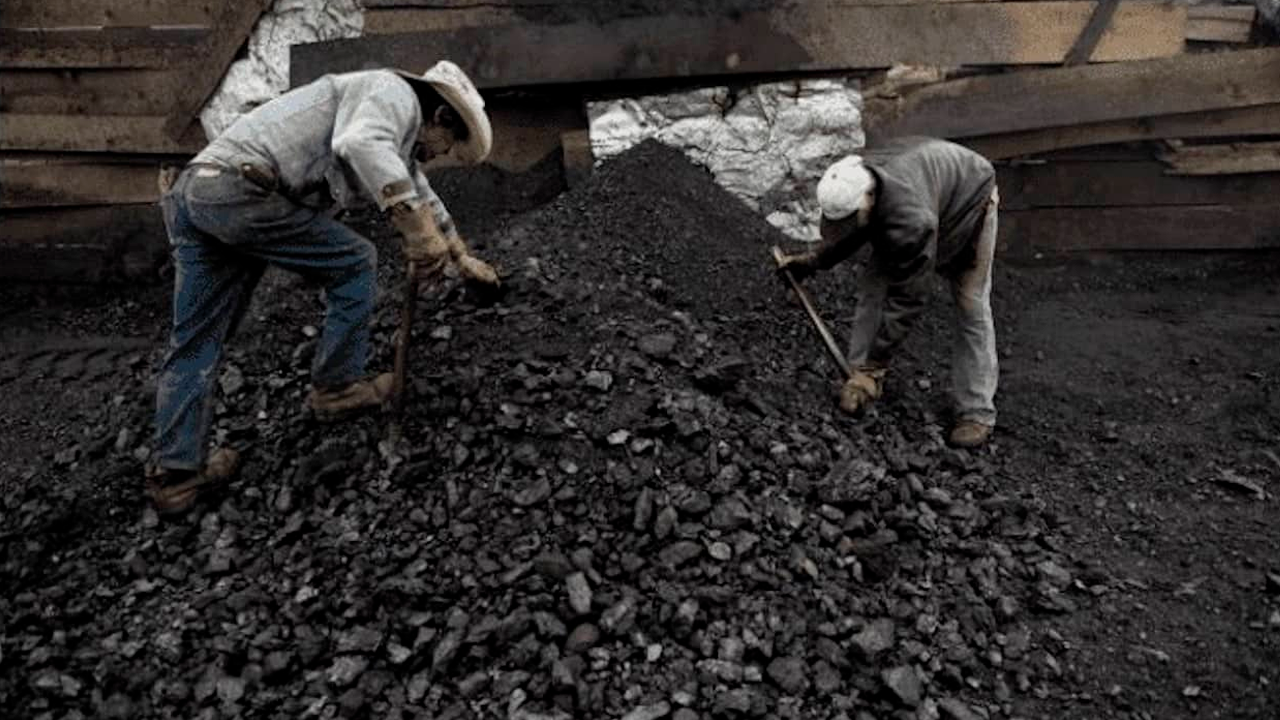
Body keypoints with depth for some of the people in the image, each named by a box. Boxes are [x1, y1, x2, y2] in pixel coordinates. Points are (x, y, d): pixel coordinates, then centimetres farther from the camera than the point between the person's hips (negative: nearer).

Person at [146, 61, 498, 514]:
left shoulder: (396, 135, 30)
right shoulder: (397, 95, -1)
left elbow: (422, 199, 44)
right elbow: (361, 144, -25)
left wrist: (464, 260, 55)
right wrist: (417, 228, -29)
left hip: (193, 193, 10)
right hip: (242, 191, -10)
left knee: (195, 345, 10)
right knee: (354, 264, 7)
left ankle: (174, 474, 14)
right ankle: (336, 388, 16)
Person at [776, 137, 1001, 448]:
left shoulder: (911, 220, -48)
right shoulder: (851, 185, -25)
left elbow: (908, 299, -40)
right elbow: (852, 235, 1)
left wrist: (876, 361, -35)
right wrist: (813, 261, -9)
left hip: (968, 202, -7)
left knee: (971, 308, -9)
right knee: (873, 283, -7)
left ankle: (977, 412, -2)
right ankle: (863, 375, 2)